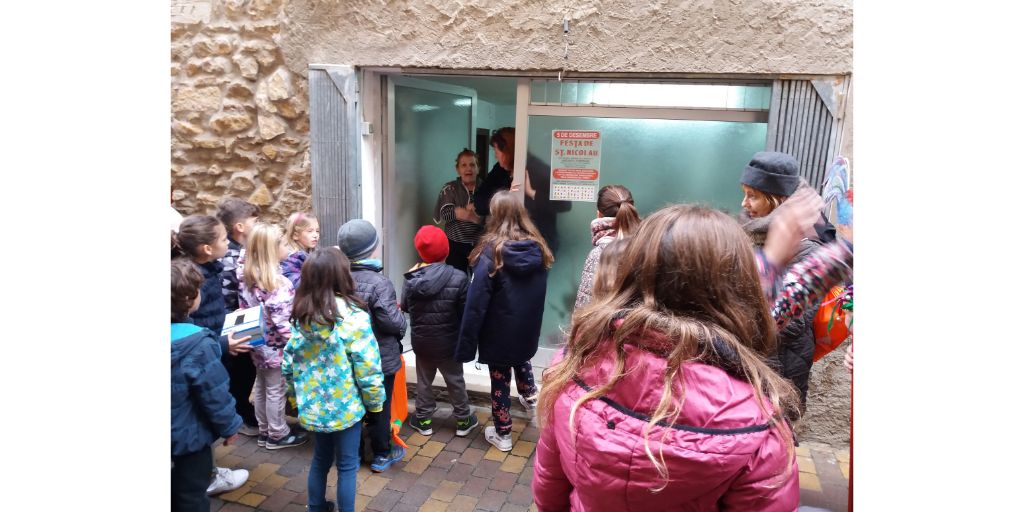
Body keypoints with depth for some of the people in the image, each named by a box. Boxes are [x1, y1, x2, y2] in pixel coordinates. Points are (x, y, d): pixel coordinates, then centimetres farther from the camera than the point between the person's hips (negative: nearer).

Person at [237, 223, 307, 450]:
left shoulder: (246, 276, -3)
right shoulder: (278, 283, -26)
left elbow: (244, 307, 7)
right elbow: (281, 322, -25)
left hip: (258, 343, 8)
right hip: (277, 346, -8)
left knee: (260, 388, 19)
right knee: (276, 391, 7)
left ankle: (264, 431, 34)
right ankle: (278, 435, 22)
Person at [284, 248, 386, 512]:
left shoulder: (301, 318, -4)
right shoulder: (353, 318, -22)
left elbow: (287, 366, 3)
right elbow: (368, 369, -20)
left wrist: (298, 396, 18)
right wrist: (375, 402, -4)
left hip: (313, 406, 6)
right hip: (345, 407, -5)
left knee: (320, 459, 24)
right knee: (347, 465, 12)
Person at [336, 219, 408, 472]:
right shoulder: (379, 283, -26)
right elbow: (392, 321, -25)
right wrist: (402, 321, -3)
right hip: (380, 359, -6)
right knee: (379, 407, 10)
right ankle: (382, 454, 25)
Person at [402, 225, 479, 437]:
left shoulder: (412, 280, -13)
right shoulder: (458, 278, -21)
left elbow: (405, 307, 1)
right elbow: (466, 313, -13)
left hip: (421, 341, 2)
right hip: (449, 342, -2)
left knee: (424, 380, 19)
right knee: (455, 380, 15)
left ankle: (423, 419, 31)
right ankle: (463, 420, 28)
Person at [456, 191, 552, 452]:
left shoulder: (491, 253, -21)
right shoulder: (538, 248, -6)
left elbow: (476, 303, -20)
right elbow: (539, 295, 3)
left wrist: (466, 343, -14)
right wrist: (529, 320, 13)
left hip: (500, 332, -5)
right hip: (528, 330, 5)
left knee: (500, 380, 13)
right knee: (522, 359, 34)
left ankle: (503, 434, 26)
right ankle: (530, 397, 54)